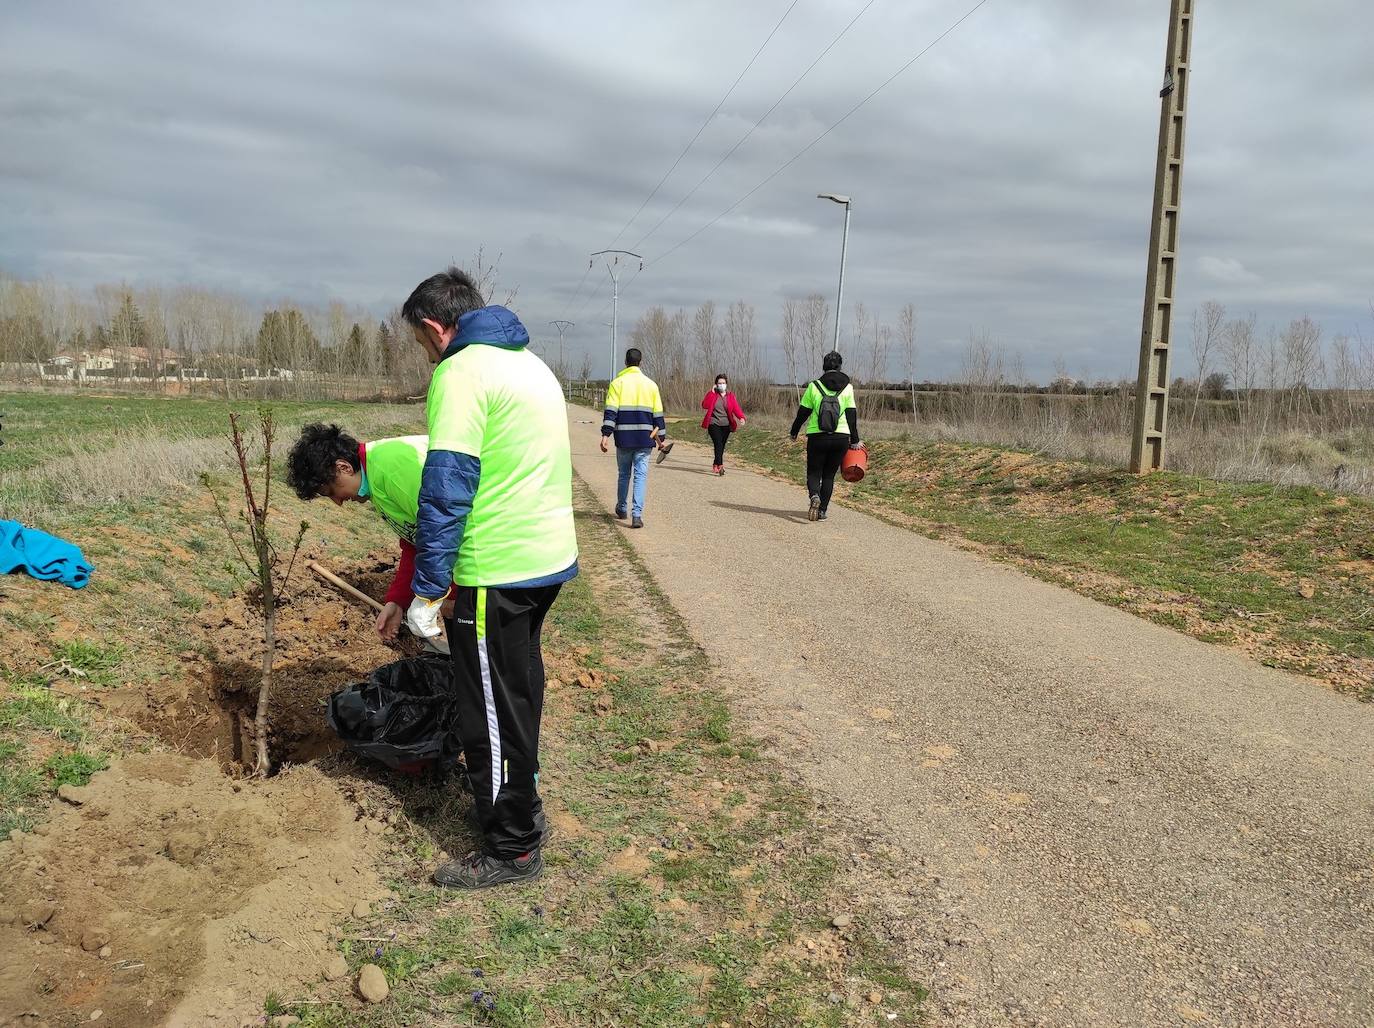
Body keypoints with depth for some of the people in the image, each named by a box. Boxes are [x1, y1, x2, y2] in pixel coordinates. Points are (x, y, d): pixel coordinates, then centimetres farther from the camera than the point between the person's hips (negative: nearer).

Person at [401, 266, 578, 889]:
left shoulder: (462, 373, -14)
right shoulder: (531, 364, 15)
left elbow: (446, 488, -20)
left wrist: (426, 592, -16)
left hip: (498, 572, -9)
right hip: (550, 558, 9)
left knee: (491, 711, 3)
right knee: (518, 692, 23)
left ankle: (512, 849, 15)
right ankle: (521, 801, 38)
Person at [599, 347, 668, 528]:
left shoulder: (617, 383, 0)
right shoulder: (650, 384, 6)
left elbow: (610, 411, -9)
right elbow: (658, 415, 8)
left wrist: (606, 435, -11)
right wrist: (662, 438, 14)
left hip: (624, 438, 0)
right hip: (645, 439, 0)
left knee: (624, 474, 16)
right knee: (641, 475, 0)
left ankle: (621, 508, 32)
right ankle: (636, 514, -10)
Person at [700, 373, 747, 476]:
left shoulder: (731, 396, 8)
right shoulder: (712, 394, 2)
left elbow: (736, 408, -2)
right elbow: (704, 405, -13)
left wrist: (741, 417, -20)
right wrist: (712, 393, -16)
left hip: (726, 425, 3)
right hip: (714, 424, -3)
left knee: (722, 446, 6)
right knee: (718, 444, -18)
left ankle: (715, 466, 23)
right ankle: (720, 466, -26)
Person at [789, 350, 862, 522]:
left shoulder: (814, 386, -2)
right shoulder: (847, 388, 2)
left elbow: (803, 413, 2)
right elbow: (852, 415, 3)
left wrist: (794, 432, 17)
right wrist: (855, 441, 11)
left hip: (817, 437, -1)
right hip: (841, 437, 1)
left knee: (813, 472, 8)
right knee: (829, 475, 14)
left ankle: (815, 496, -22)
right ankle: (822, 510, 10)